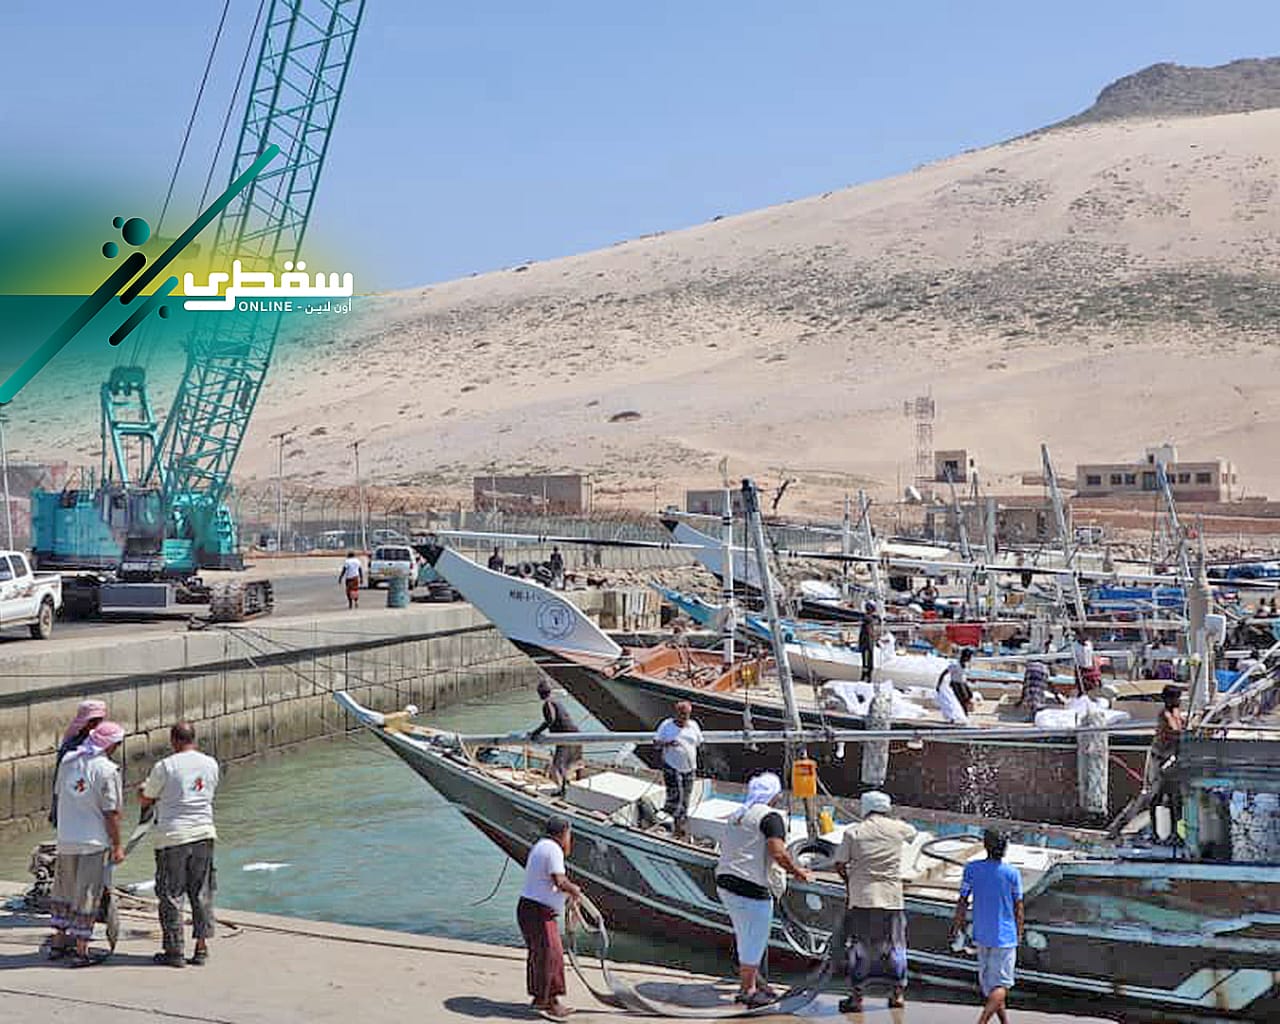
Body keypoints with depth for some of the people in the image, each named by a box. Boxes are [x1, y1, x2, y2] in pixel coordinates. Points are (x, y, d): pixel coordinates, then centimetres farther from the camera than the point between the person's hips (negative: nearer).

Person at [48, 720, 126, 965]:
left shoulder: (67, 761, 2)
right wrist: (117, 846, -6)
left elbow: (60, 795, 11)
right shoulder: (107, 770, -16)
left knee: (64, 890, 20)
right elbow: (111, 813, -14)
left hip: (66, 839, 6)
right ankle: (81, 950, 4)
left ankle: (58, 942, 27)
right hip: (94, 841, -6)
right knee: (87, 895, 2)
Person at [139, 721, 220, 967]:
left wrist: (146, 788, 23)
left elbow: (145, 801, 1)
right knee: (201, 894, 11)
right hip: (204, 834, 4)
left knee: (171, 895, 5)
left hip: (172, 837, -4)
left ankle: (174, 951, 8)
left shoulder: (165, 767, -10)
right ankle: (202, 947, 12)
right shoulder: (211, 764, 5)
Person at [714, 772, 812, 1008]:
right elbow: (778, 853, -23)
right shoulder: (770, 817, -11)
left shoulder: (735, 816, 14)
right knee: (754, 940, 4)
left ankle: (753, 982, 30)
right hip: (751, 887, -8)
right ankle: (747, 990, 12)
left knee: (747, 938, 20)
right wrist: (796, 871, -7)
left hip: (725, 882, 8)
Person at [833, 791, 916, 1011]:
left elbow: (839, 865, -2)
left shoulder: (853, 832, -3)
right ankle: (898, 992, 21)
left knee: (859, 947, 5)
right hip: (891, 898, 1)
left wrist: (848, 880, 16)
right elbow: (913, 832, 25)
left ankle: (856, 996, 6)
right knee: (894, 946, 14)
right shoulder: (897, 828, 1)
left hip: (861, 897, -1)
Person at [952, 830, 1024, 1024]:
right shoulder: (1012, 873, -11)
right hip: (1005, 935, -3)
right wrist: (1019, 932, 11)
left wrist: (958, 923, 11)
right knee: (1001, 985, 0)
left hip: (982, 935, 3)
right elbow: (1018, 907, -3)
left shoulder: (972, 868, -6)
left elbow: (962, 900, -3)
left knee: (988, 983, 18)